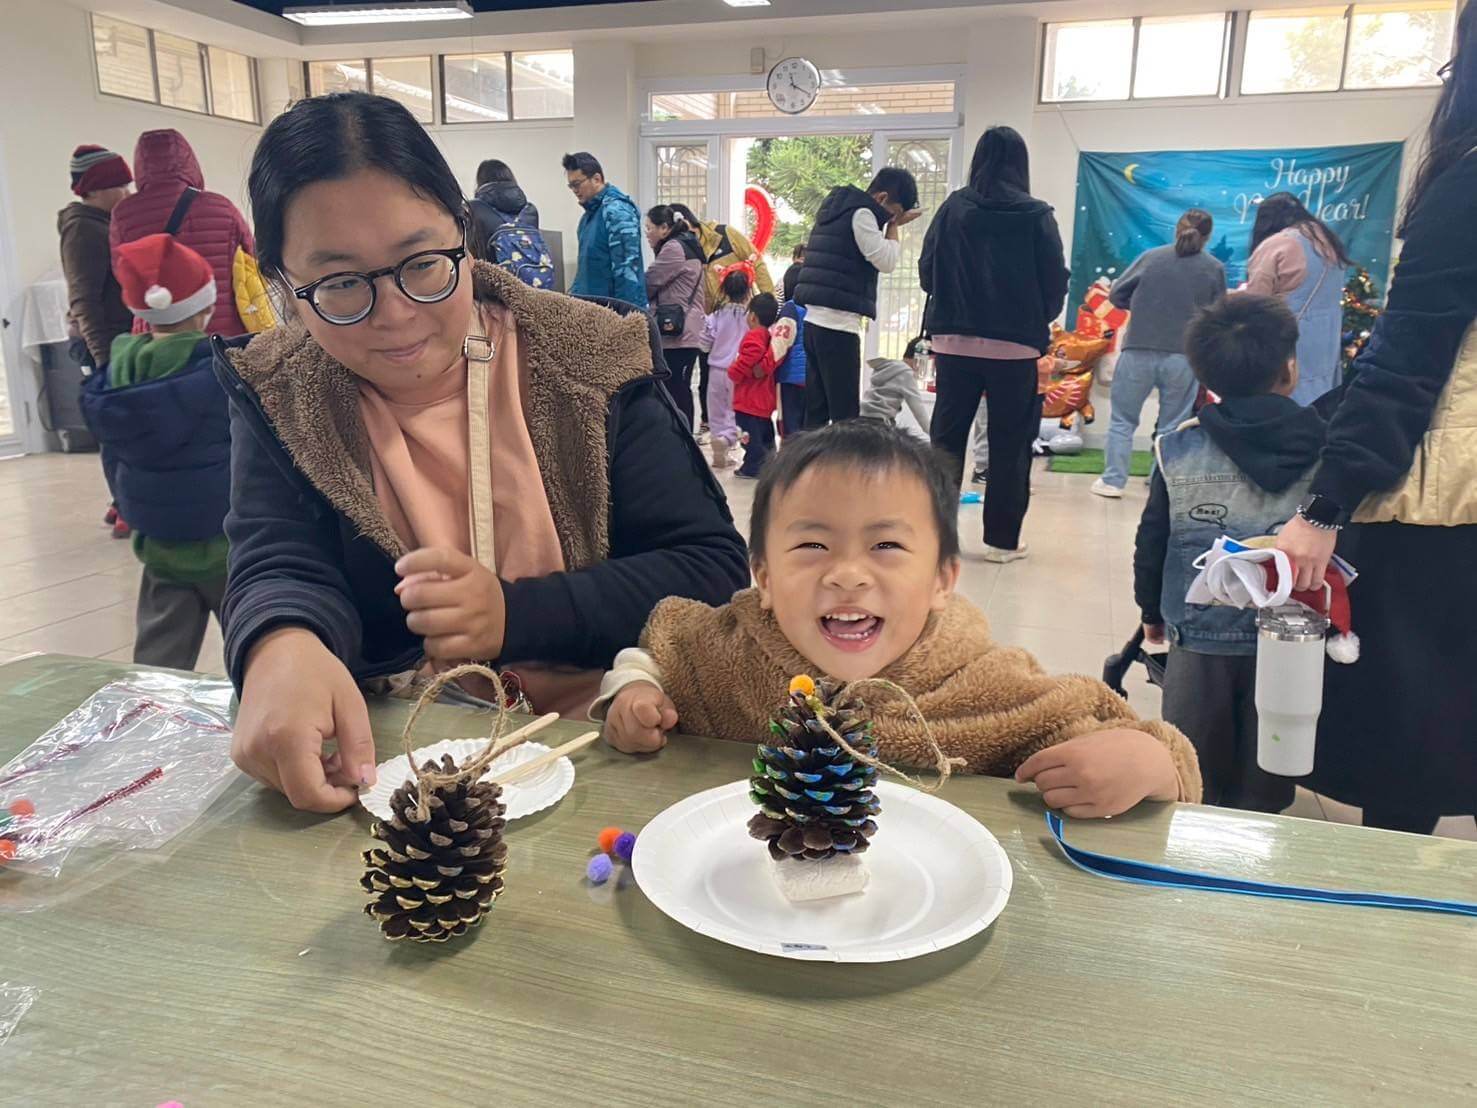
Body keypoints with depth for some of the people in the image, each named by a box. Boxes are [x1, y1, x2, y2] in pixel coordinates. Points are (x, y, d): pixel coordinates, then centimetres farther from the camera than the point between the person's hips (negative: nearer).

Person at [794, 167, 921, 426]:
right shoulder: (860, 213, -8)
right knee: (846, 414, -9)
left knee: (816, 411, 8)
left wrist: (890, 224, 17)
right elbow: (886, 262, -8)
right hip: (838, 325, -9)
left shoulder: (837, 209, 21)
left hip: (817, 320, 9)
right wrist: (893, 225, 5)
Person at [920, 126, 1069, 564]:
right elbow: (1055, 281, -2)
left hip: (954, 340, 2)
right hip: (1014, 344, -1)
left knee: (947, 436, 9)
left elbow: (927, 271, 1)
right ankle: (1002, 538, 10)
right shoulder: (1036, 215, -4)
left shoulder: (953, 207, 0)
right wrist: (1039, 320, 16)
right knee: (1009, 443, 6)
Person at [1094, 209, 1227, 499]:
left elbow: (1116, 295, 3)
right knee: (1171, 427, 10)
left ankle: (1113, 481, 10)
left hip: (1139, 351, 0)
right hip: (1184, 357, 1)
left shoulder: (1151, 257, 0)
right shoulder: (1215, 268, 2)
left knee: (1123, 419, 11)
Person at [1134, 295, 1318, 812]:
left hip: (1199, 642, 0)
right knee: (1263, 796, 15)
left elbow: (1151, 543, 2)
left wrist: (1152, 612, 18)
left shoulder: (1177, 450, -6)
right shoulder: (1322, 450, -7)